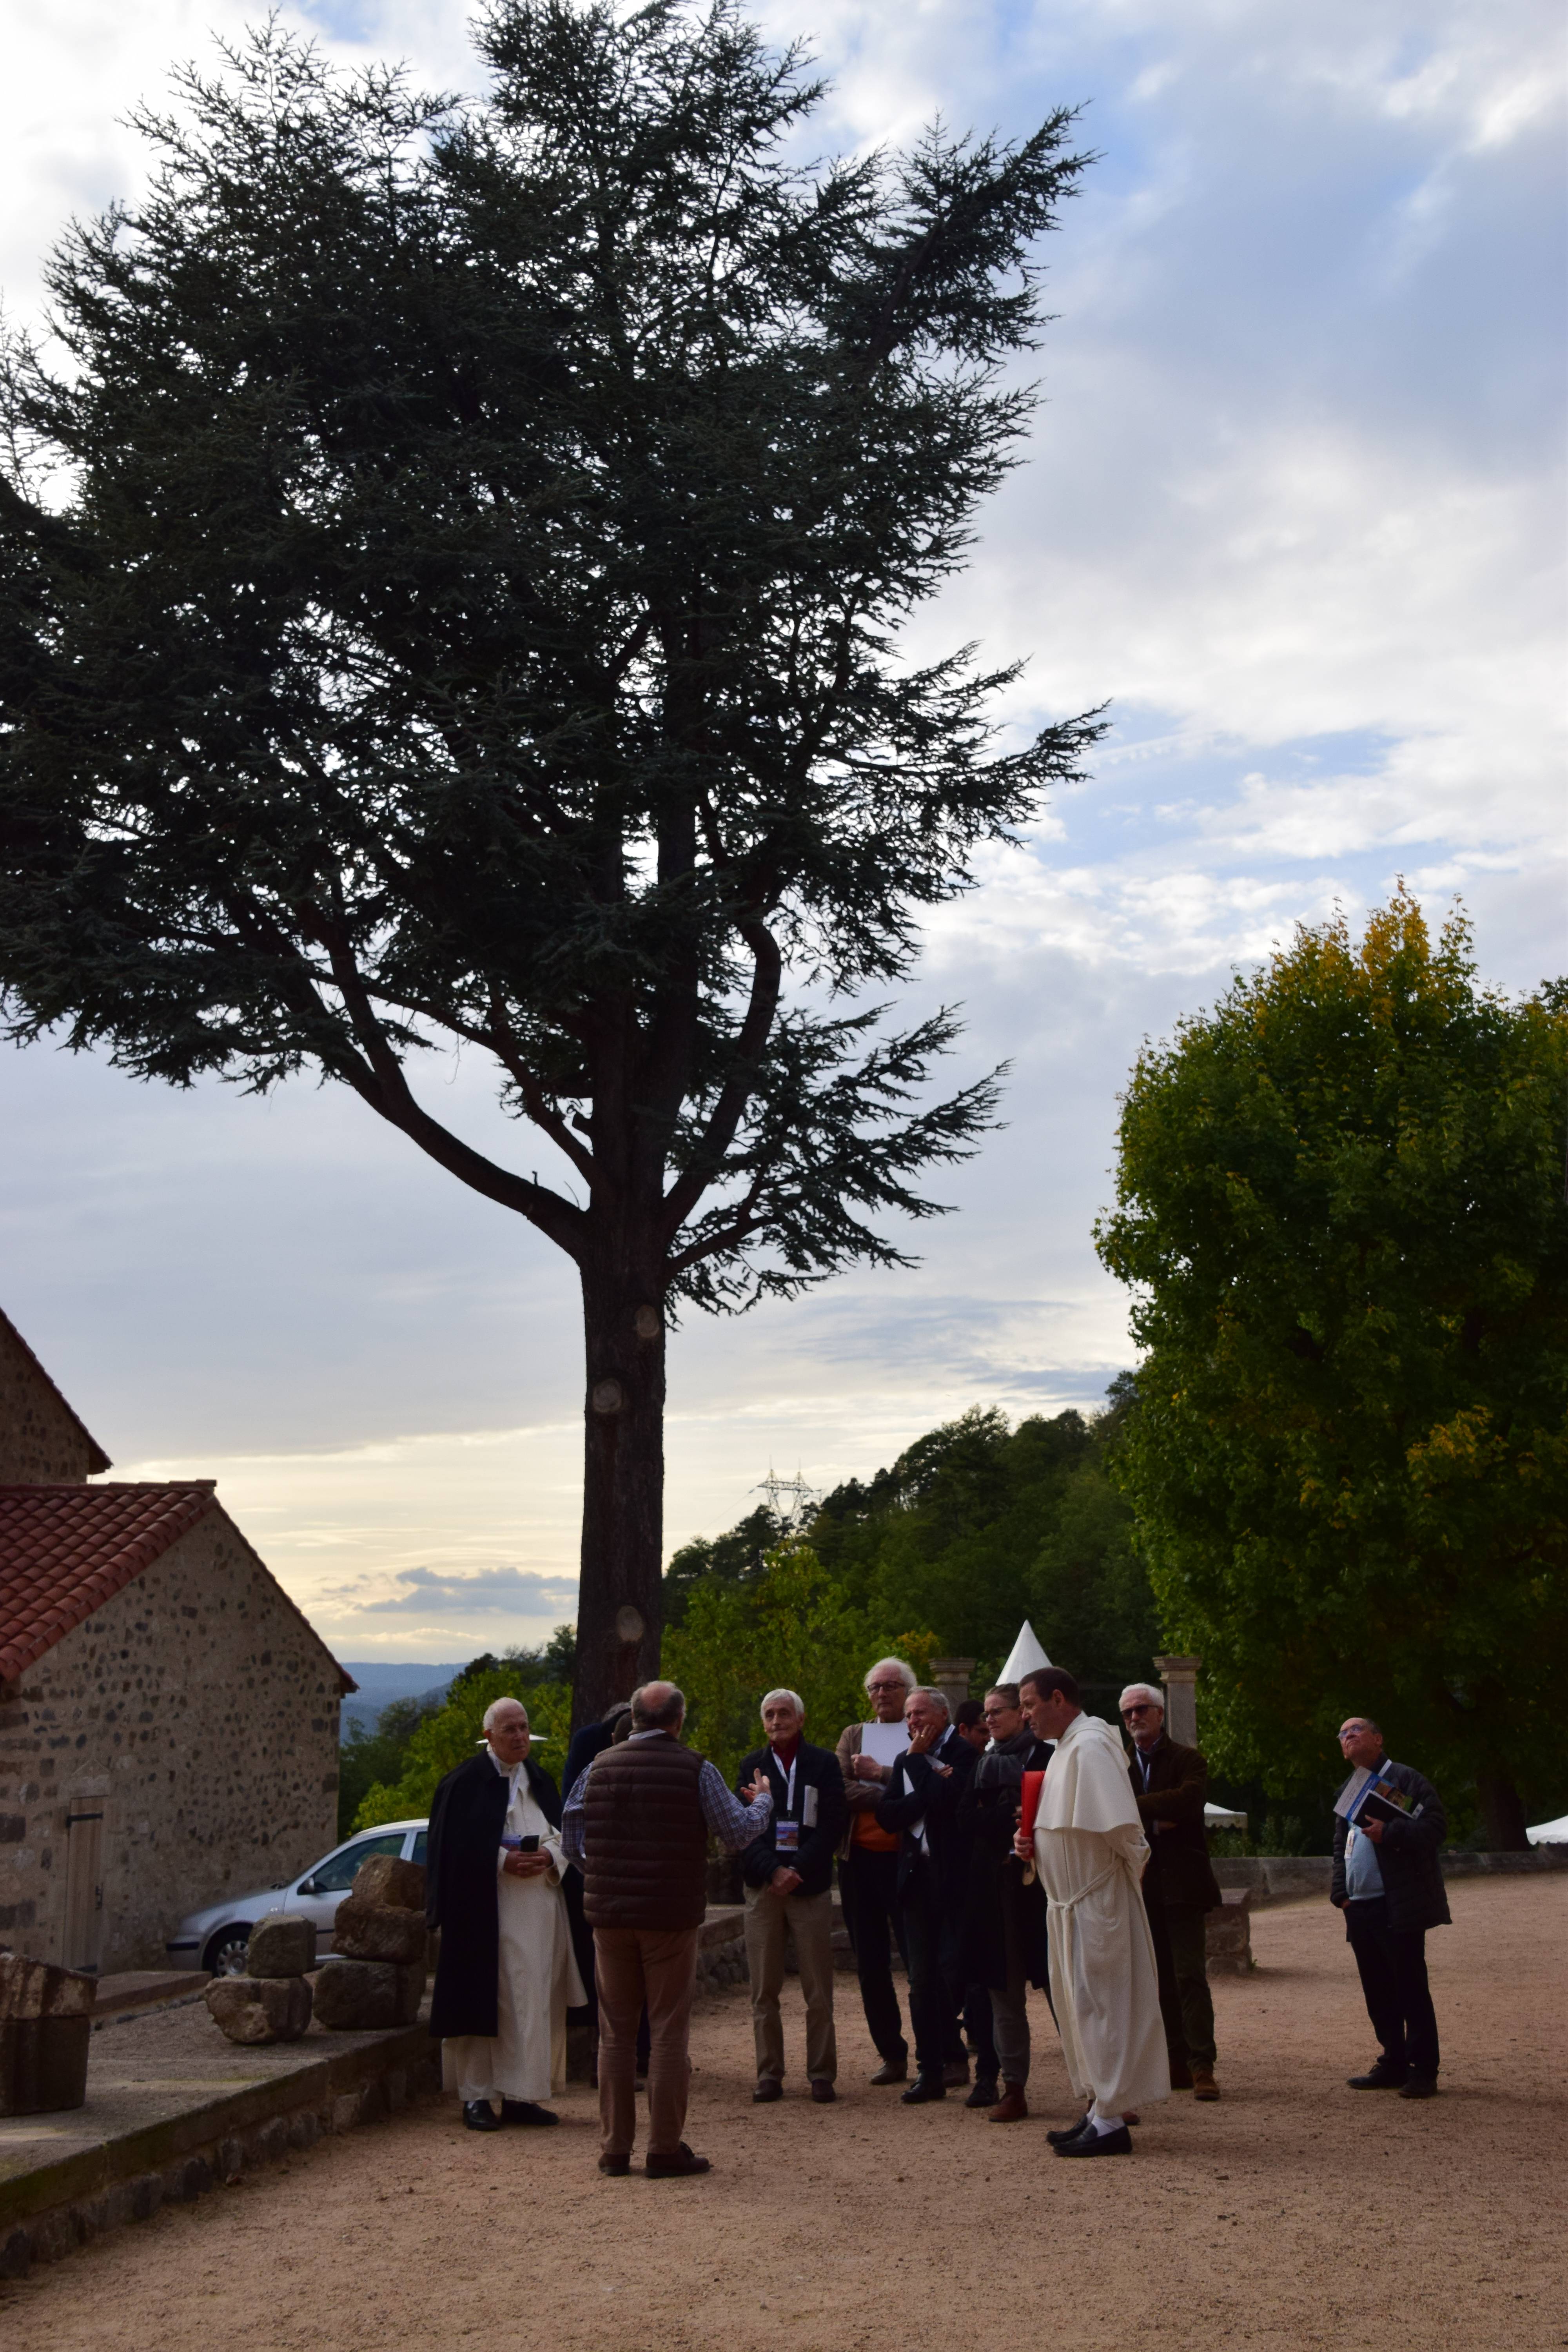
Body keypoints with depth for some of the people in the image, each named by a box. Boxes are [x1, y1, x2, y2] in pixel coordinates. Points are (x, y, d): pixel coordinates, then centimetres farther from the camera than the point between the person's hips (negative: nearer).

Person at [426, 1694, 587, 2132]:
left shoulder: (540, 1780, 14)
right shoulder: (465, 1783, -4)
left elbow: (566, 1834, 13)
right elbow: (455, 1848, -8)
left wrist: (549, 1856, -8)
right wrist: (503, 1861, -18)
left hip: (539, 1911, 6)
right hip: (488, 1911, -6)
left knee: (534, 2002, 5)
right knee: (487, 2001, -6)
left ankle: (519, 2095, 12)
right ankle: (478, 2096, 2)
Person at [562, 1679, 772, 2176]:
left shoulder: (599, 1767, 3)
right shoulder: (696, 1769, -6)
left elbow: (572, 1843, 6)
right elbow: (738, 1833, -3)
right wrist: (763, 1801, 16)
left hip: (609, 1914, 3)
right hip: (672, 1916, -3)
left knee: (616, 2032, 11)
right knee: (668, 2033, 3)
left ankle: (614, 2148, 14)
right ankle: (664, 2149, 5)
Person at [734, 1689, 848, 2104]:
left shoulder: (824, 1764, 5)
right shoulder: (752, 1765, 10)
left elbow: (832, 1826, -2)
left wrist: (797, 1871, -12)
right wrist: (773, 1870, -12)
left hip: (810, 1886, -1)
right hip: (762, 1888, 2)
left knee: (818, 1991, 0)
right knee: (763, 1989, 2)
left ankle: (821, 2074, 8)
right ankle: (769, 2074, 10)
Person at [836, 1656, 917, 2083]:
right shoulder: (852, 1736, 12)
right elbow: (843, 1791, -4)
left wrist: (879, 1774, -14)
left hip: (906, 1859, -5)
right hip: (860, 1859, 5)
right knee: (871, 1965, 10)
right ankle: (891, 2055, 21)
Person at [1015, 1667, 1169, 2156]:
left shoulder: (1091, 1747, -19)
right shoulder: (1067, 1748, 13)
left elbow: (1119, 1825, -27)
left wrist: (1134, 1866, -10)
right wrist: (1034, 1842, 5)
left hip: (1096, 1903, -10)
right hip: (1071, 1902, 10)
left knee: (1098, 2005, -4)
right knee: (1077, 2006, 14)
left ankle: (1111, 2121, 2)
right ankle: (1099, 2109, 24)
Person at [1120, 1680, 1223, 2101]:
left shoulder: (1187, 1760, -1)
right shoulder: (1121, 1766, 13)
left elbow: (1188, 1800, -20)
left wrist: (1136, 1807, -17)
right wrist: (1153, 1821, -12)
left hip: (1182, 1885, -5)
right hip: (1144, 1888, 5)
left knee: (1190, 1975, -9)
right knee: (1164, 1980, 8)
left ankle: (1202, 2066, -9)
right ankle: (1178, 2063, 13)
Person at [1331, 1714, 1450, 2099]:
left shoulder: (1405, 1779, -3)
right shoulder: (1347, 1791, 21)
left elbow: (1435, 1823, -14)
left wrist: (1390, 1833, -24)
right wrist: (1341, 1892, 12)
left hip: (1398, 1907, -8)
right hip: (1361, 1908, 8)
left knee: (1411, 1990, -5)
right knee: (1378, 1993, 10)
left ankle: (1424, 2071, 0)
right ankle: (1394, 2064, 19)